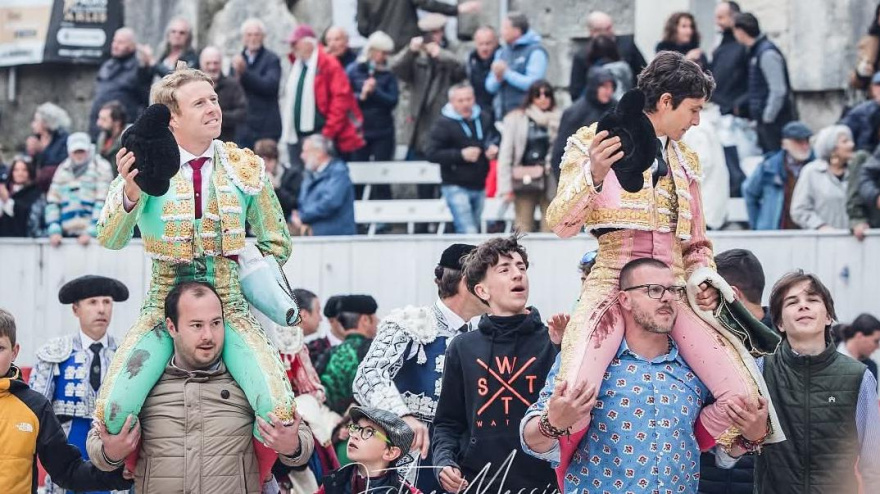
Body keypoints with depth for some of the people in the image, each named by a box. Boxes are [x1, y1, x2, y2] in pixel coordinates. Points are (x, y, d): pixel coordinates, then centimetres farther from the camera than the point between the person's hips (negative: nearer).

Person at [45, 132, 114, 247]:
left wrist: (91, 232, -16)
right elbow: (52, 202, 12)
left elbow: (102, 203, -8)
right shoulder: (62, 170, 14)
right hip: (67, 234, 4)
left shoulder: (101, 168, -1)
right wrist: (54, 231, 0)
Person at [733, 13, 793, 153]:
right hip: (765, 120, 10)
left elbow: (778, 90, -20)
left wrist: (767, 118, -17)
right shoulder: (755, 52, 12)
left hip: (774, 120, -10)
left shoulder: (767, 53, -16)